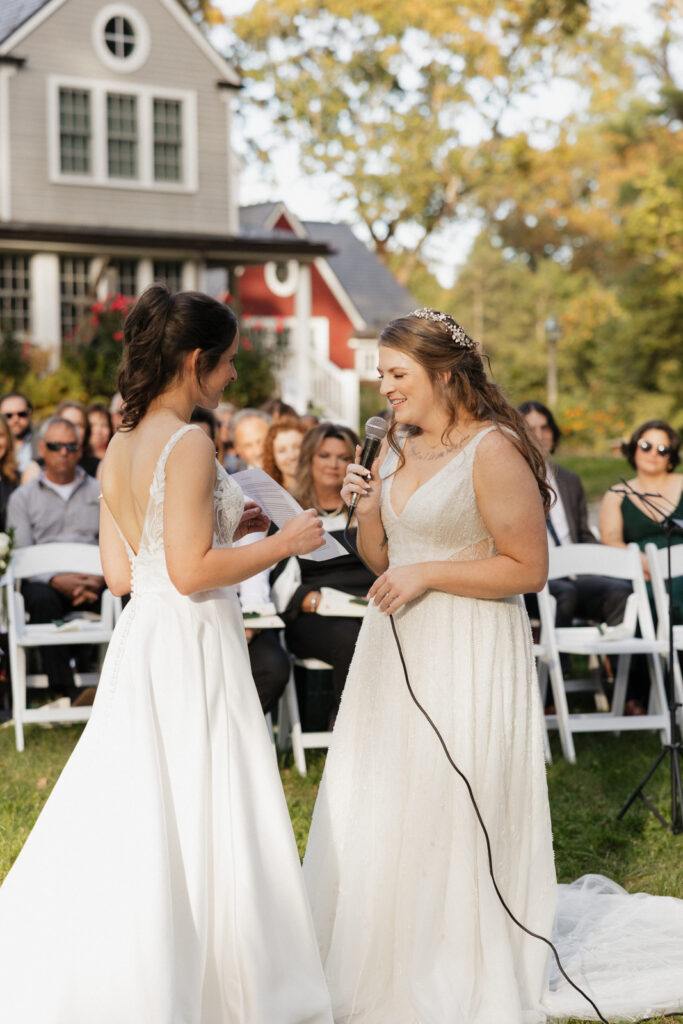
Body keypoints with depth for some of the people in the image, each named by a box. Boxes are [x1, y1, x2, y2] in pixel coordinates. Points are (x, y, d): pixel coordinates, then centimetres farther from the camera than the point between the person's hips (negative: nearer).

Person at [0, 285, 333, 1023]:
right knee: (201, 821, 1)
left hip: (141, 642, 9)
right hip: (191, 646, -9)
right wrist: (285, 542, -10)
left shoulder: (120, 448, 10)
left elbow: (120, 572, 12)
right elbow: (192, 572, -21)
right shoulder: (189, 445, -16)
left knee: (127, 814, 15)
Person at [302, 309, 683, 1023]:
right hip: (396, 648, 8)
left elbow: (527, 567, -17)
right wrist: (365, 510, -3)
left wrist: (428, 575, -19)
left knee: (449, 820, 0)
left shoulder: (493, 449, -14)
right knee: (377, 816, 12)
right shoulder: (397, 446, 11)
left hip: (468, 657, -8)